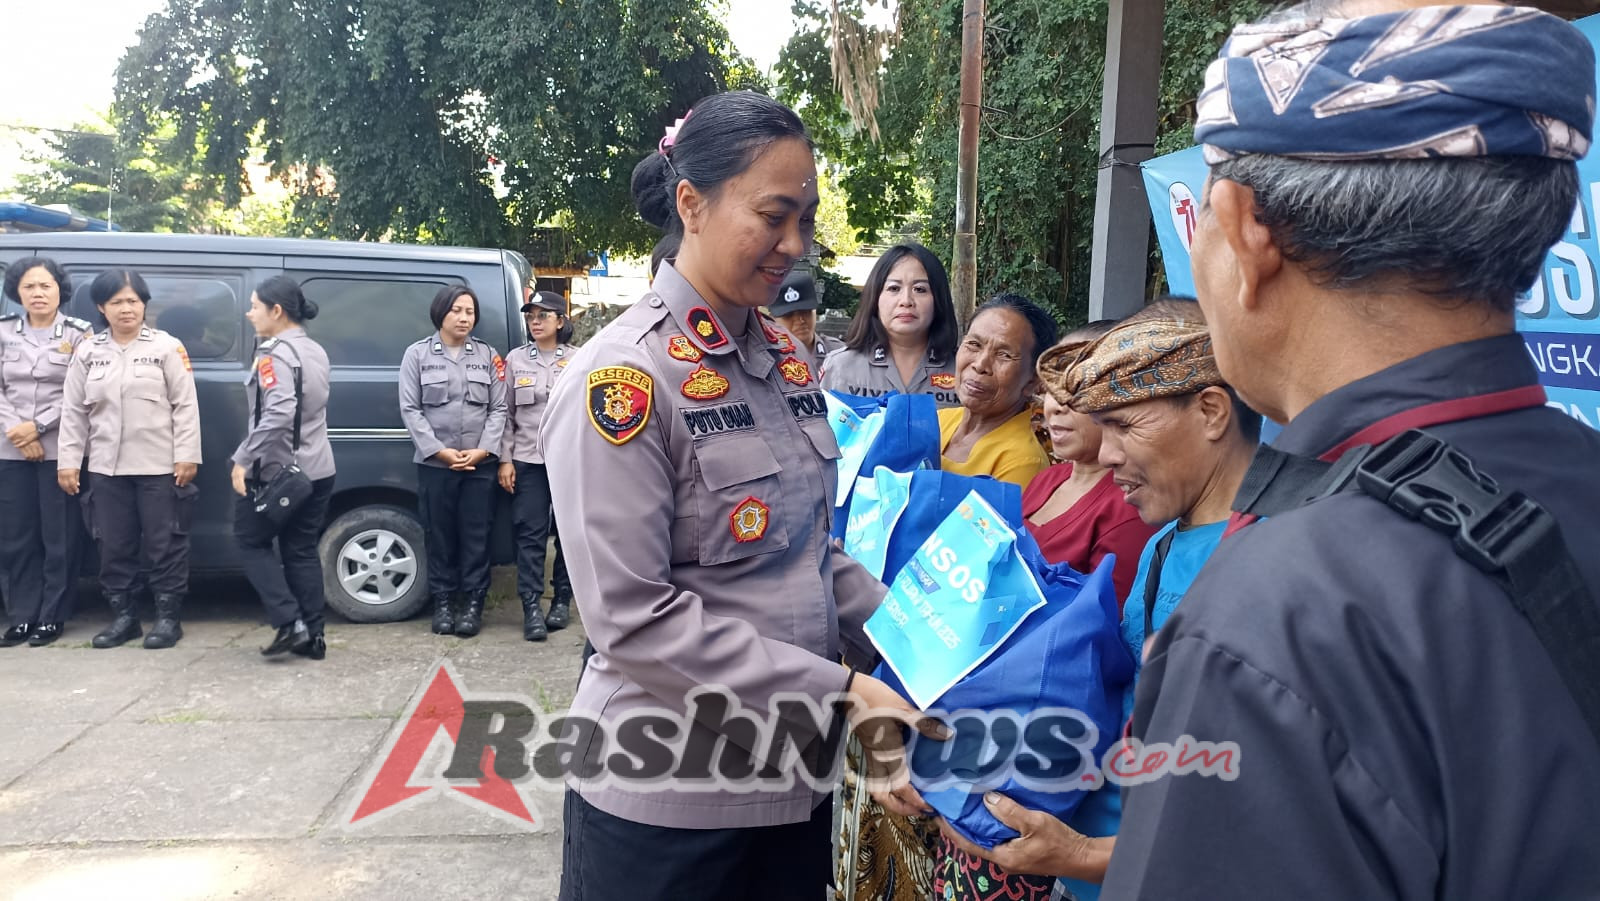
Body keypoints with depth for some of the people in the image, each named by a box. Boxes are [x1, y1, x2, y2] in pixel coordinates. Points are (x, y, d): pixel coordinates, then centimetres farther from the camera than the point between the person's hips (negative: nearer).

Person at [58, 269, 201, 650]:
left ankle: (168, 617, 12)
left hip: (159, 466, -4)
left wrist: (186, 456, -10)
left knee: (163, 544, 3)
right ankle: (123, 616, 22)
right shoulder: (88, 352, 8)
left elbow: (185, 405, -4)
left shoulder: (167, 347, -1)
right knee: (113, 546, 10)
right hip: (106, 467, 4)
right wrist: (68, 461, 4)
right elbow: (73, 411, 10)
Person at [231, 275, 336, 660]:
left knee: (251, 541, 9)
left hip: (278, 471, -8)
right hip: (317, 469, 8)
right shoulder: (315, 351, 12)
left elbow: (279, 413, -29)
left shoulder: (275, 353, -16)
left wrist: (244, 459, -23)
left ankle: (290, 623, 2)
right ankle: (312, 635, 12)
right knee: (302, 550, 12)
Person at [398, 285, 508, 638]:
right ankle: (442, 603, 17)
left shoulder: (487, 355, 8)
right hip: (434, 464, -1)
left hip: (479, 465, 1)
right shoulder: (418, 354, 3)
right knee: (439, 536, 6)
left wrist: (482, 450, -9)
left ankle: (474, 604, 12)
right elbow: (410, 410, -2)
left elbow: (499, 408, 3)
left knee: (476, 536, 4)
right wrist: (440, 451, -11)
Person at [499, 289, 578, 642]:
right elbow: (507, 414, 6)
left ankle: (562, 600, 22)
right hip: (527, 460, 0)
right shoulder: (515, 360, 6)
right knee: (530, 534, -2)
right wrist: (505, 460, 0)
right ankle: (531, 608, 2)